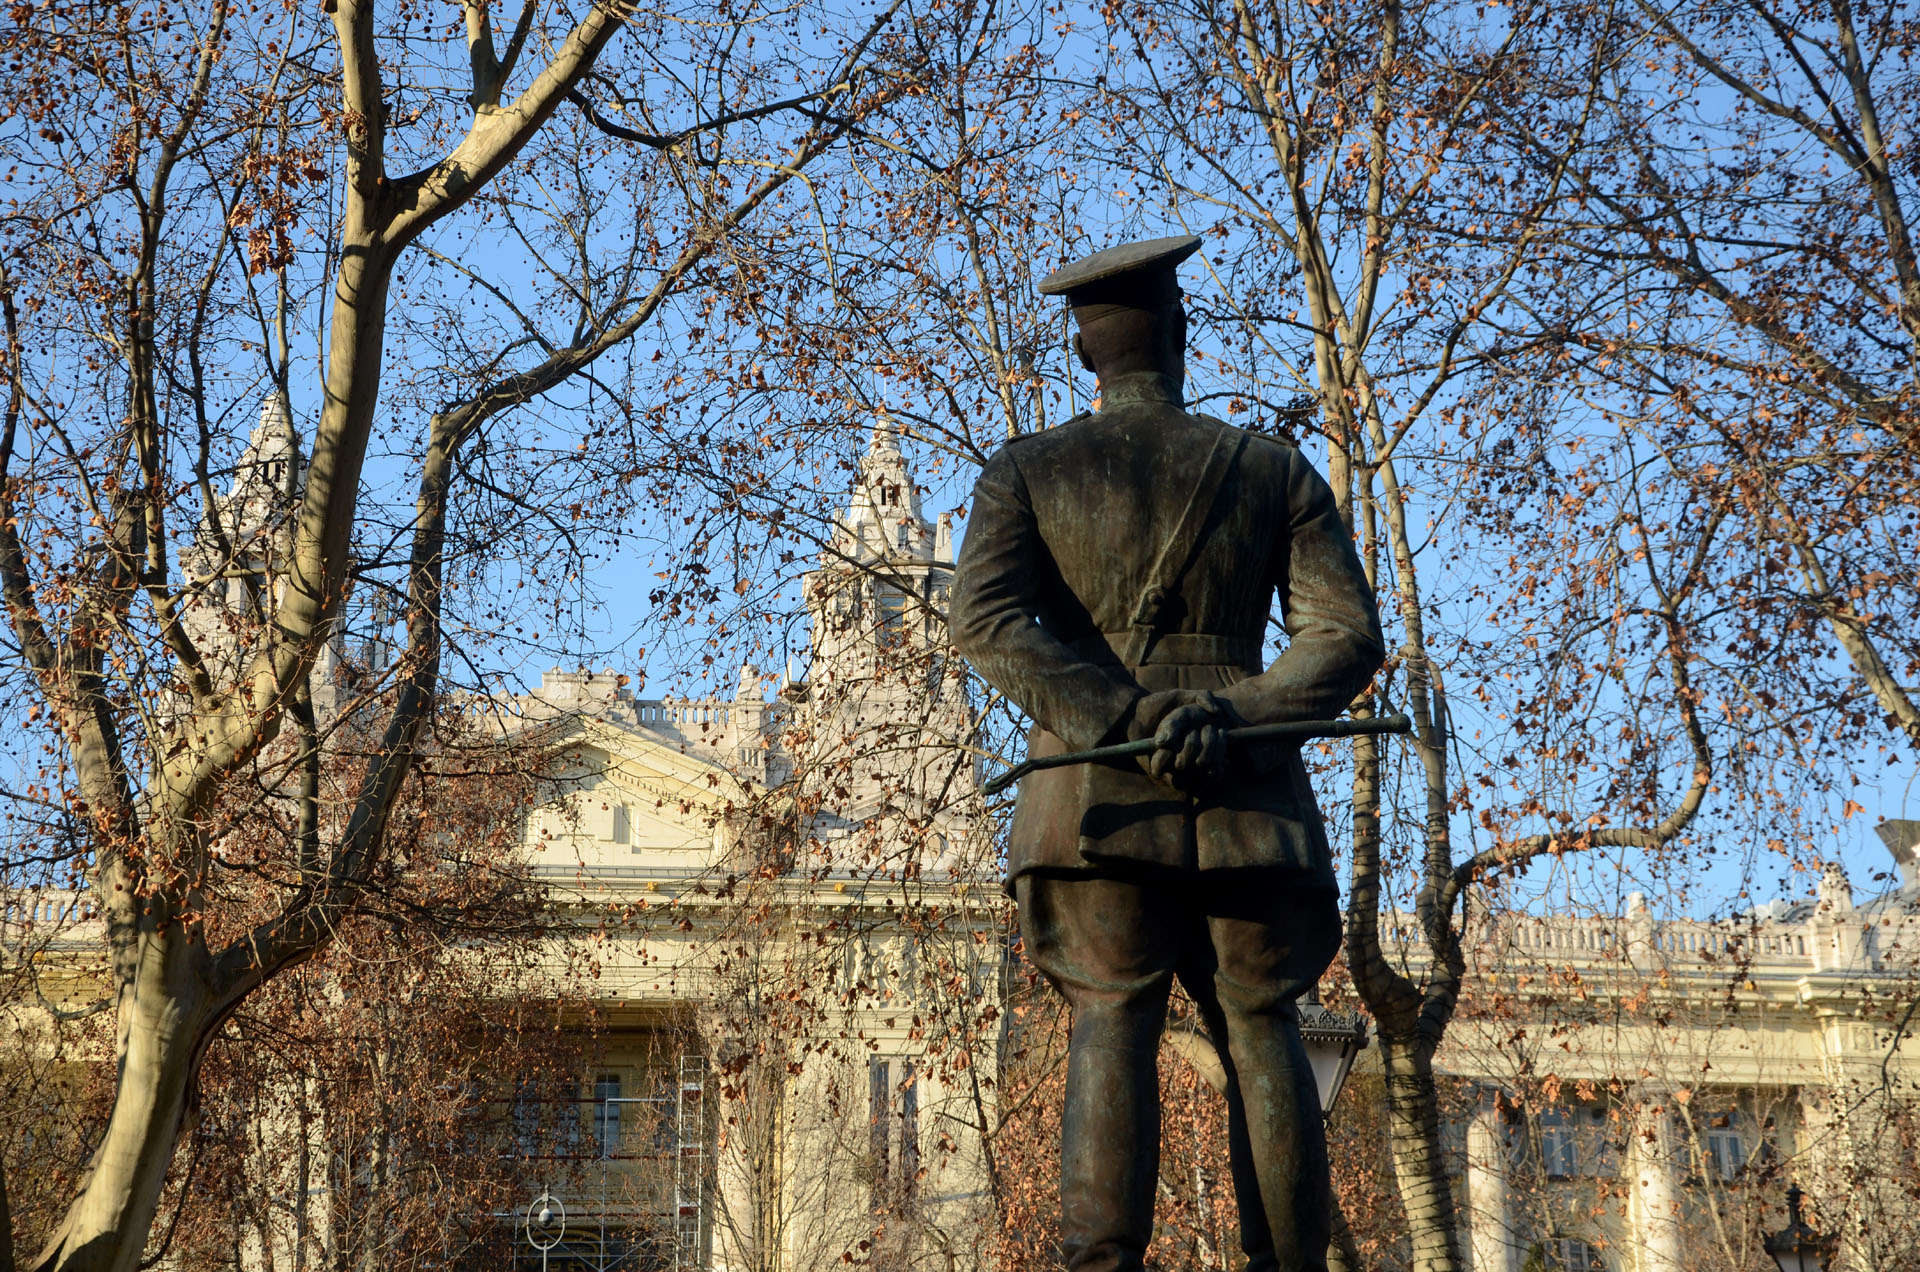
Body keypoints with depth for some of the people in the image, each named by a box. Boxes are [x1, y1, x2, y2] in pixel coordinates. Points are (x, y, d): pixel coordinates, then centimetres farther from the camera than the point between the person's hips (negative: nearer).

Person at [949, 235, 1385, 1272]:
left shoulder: (1026, 470, 9)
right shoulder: (1276, 472, 12)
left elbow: (987, 620, -8)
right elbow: (1349, 635, 1)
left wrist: (1129, 724, -13)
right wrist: (1229, 718, -11)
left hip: (1097, 788, -1)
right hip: (1249, 798, 1)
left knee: (1111, 1023, -6)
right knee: (1261, 1032, 3)